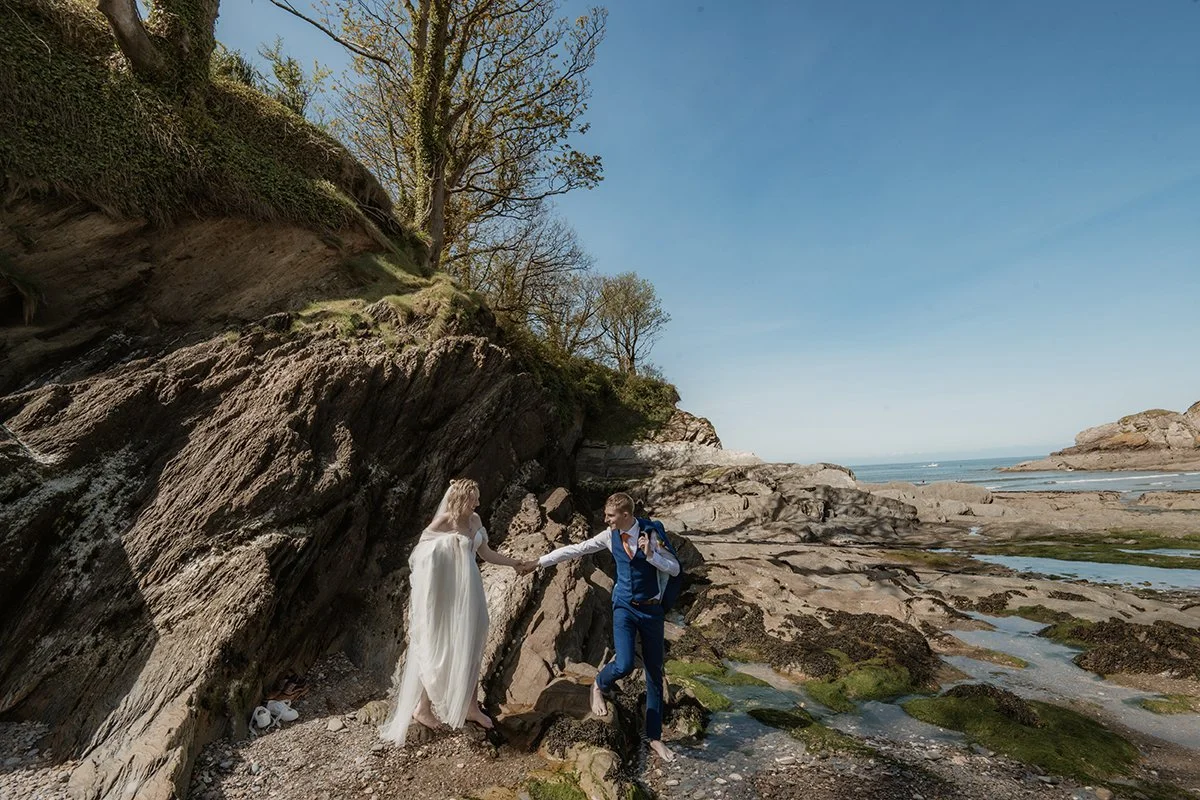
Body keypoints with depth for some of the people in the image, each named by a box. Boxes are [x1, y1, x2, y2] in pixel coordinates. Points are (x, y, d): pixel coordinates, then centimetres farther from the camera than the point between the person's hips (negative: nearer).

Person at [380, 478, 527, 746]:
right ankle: (422, 707, 26)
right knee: (443, 649, 5)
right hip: (448, 593, -7)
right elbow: (419, 555, -13)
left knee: (471, 648, 15)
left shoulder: (475, 520, 2)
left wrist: (514, 562, 9)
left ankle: (470, 706, 31)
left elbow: (486, 553, 11)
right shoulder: (443, 523, -17)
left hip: (470, 592, 7)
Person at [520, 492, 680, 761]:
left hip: (651, 609, 0)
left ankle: (654, 737, 26)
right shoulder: (609, 536, -4)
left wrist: (650, 555, -27)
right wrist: (538, 562, 4)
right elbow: (576, 549, 2)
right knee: (624, 665, -19)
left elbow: (675, 568, -10)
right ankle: (599, 686, 17)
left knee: (654, 674, 9)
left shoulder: (651, 534, -14)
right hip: (624, 607, 1)